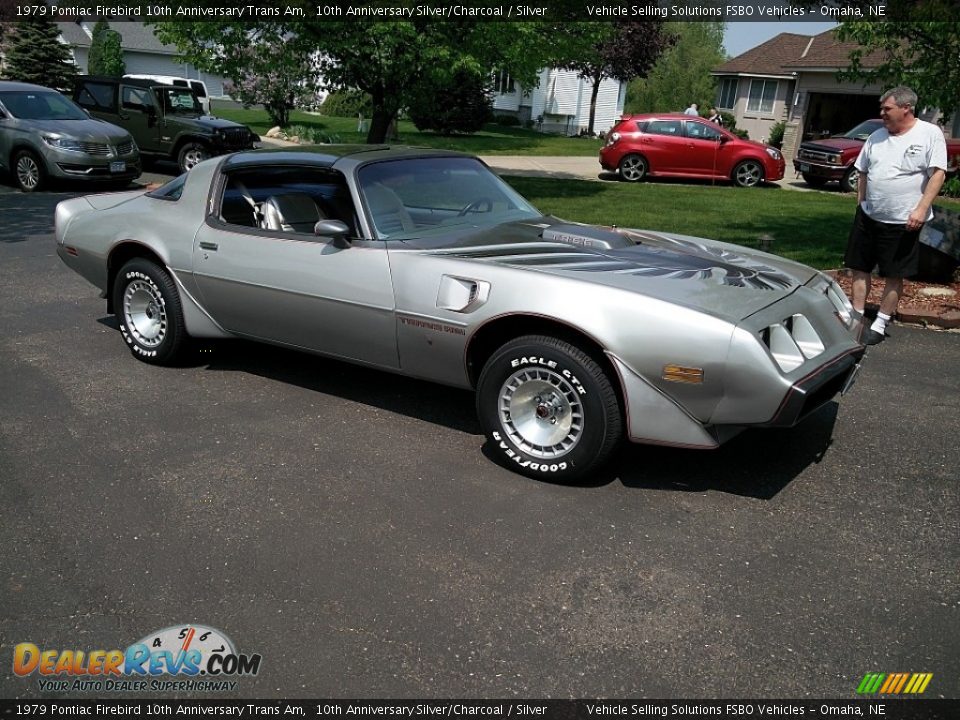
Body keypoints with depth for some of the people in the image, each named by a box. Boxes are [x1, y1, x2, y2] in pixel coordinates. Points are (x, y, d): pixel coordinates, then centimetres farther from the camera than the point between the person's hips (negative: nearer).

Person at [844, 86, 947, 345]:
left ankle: (880, 325, 12)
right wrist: (861, 204, 10)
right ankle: (856, 318, 17)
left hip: (903, 222, -5)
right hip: (868, 217, 5)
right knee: (859, 268, 7)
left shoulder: (930, 134, -7)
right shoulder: (877, 137, 8)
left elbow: (938, 173, -12)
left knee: (894, 275, 3)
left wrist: (921, 209, -20)